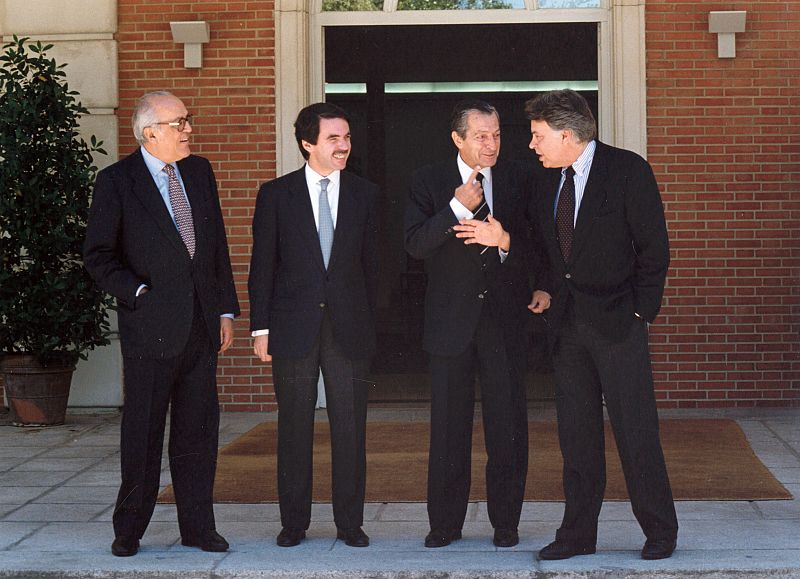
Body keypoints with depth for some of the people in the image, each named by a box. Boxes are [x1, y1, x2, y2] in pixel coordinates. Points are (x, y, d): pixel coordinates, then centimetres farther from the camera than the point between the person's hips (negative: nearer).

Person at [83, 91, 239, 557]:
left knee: (199, 429, 7)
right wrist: (138, 292, -12)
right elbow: (98, 255, -2)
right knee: (143, 431, 2)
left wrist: (226, 310, 11)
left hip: (201, 325, 5)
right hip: (151, 326, -4)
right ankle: (129, 531, 14)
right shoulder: (116, 181, -4)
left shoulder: (200, 172, 11)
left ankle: (198, 527, 16)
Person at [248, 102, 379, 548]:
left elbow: (371, 263, 10)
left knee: (351, 428, 3)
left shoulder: (365, 195, 7)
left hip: (350, 328, 1)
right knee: (294, 429, 5)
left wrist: (369, 323, 6)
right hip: (294, 328, -1)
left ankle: (350, 523, 13)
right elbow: (262, 266, 2)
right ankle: (294, 523, 15)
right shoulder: (277, 194, 2)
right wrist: (261, 327, -3)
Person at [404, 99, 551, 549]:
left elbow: (536, 244, 3)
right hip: (451, 321, 0)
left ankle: (506, 522, 13)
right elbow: (415, 244, -9)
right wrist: (458, 208, -19)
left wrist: (504, 240, -17)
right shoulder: (430, 182, 2)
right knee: (449, 426, 5)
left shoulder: (519, 180, 5)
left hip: (505, 320, 1)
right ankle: (446, 523, 16)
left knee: (508, 424, 2)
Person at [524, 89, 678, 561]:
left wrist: (641, 312, -9)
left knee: (636, 428, -3)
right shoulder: (549, 181, 9)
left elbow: (654, 247, -7)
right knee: (576, 432, 8)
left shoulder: (629, 170, -8)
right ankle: (578, 534, 16)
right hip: (568, 322, 6)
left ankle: (660, 531, 10)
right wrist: (552, 296, 5)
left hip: (617, 323, -5)